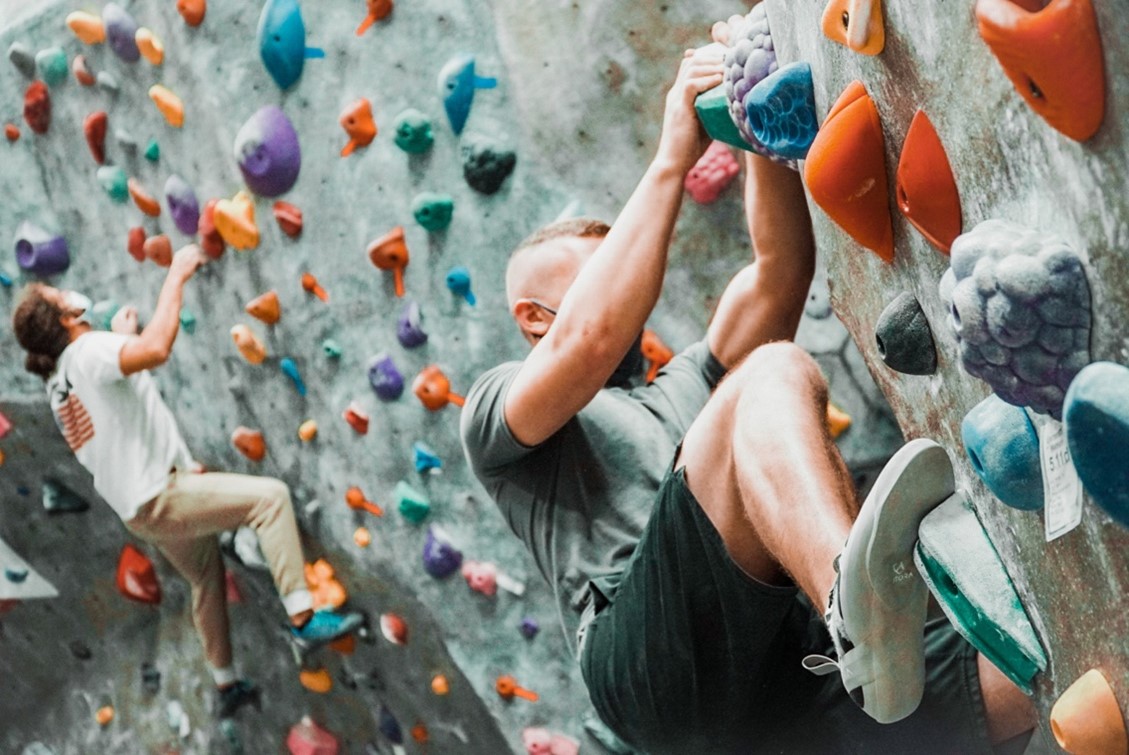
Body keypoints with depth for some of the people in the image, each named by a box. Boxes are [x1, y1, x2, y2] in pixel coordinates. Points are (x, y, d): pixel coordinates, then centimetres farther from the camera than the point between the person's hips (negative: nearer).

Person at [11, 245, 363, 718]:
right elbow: (156, 348, -38)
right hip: (158, 498, -10)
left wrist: (120, 337, 30)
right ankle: (304, 620, -23)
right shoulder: (88, 350, -18)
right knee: (270, 495, -19)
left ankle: (225, 684, 38)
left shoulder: (59, 383, 11)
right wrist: (176, 276, -28)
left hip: (143, 506, 10)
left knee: (207, 577, 27)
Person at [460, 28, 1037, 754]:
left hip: (789, 674, 6)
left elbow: (781, 271, 25)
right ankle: (856, 602, -56)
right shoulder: (498, 406, 25)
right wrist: (673, 157, 4)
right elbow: (589, 339, 0)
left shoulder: (686, 390, 41)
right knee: (776, 374, -30)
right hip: (655, 654, -5)